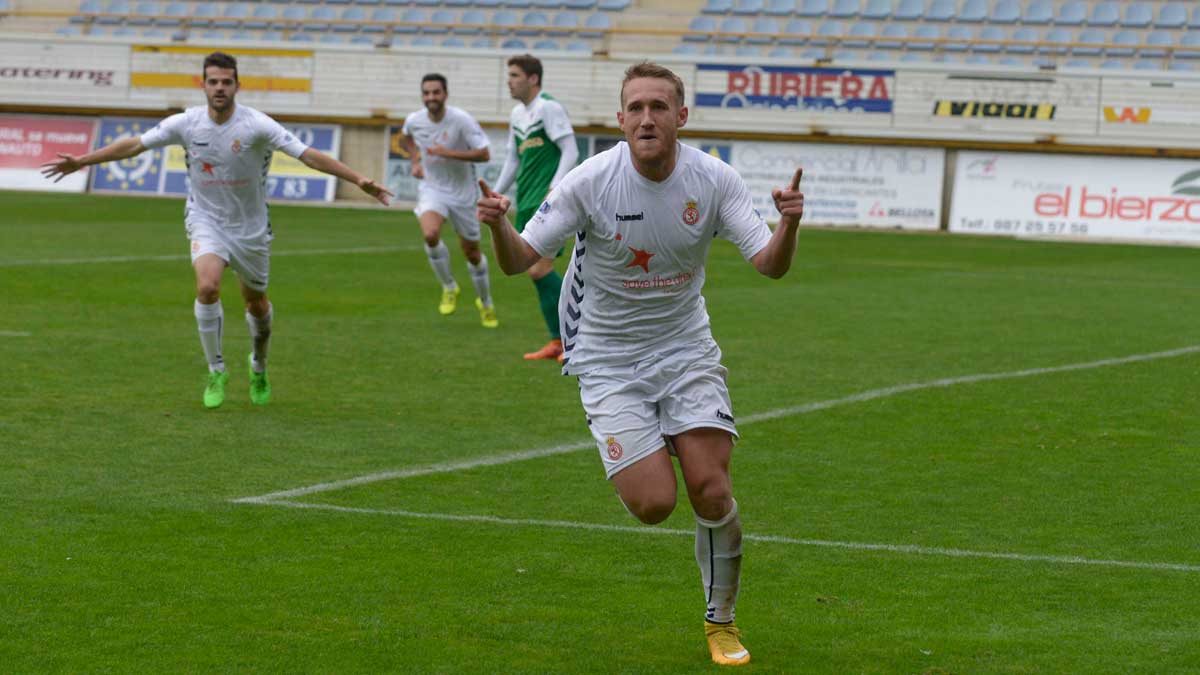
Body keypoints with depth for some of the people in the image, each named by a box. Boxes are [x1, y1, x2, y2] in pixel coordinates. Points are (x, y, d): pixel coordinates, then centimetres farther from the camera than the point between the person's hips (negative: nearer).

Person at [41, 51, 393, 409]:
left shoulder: (256, 125, -19)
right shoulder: (186, 123, -11)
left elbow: (309, 155, -22)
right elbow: (134, 145, -1)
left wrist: (359, 181, -30)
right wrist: (80, 161, 0)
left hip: (250, 227, 0)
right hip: (206, 221, 0)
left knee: (256, 304, 12)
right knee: (207, 286, -25)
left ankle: (258, 367, 43)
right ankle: (216, 372, -8)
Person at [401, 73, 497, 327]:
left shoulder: (462, 120, -19)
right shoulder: (414, 120, -7)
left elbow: (484, 154, -20)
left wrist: (448, 153, -28)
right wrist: (415, 160, 3)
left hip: (462, 192, -2)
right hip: (431, 189, 2)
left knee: (472, 252, 8)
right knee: (430, 234, -28)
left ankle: (485, 303, 33)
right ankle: (449, 287, -3)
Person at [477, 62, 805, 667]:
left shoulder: (714, 181, -10)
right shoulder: (589, 182, -16)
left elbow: (770, 265, -12)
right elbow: (519, 260, -13)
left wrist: (788, 225, -34)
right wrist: (498, 226, -36)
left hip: (686, 351, 2)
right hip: (609, 361, -2)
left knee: (711, 490, -11)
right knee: (654, 504, -14)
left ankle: (721, 620, 13)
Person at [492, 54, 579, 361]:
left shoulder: (548, 108, -9)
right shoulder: (517, 114, 17)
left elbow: (571, 152, -14)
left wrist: (554, 190, -23)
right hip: (527, 203, 9)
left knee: (539, 269, -15)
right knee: (536, 271, 6)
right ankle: (557, 341, 11)